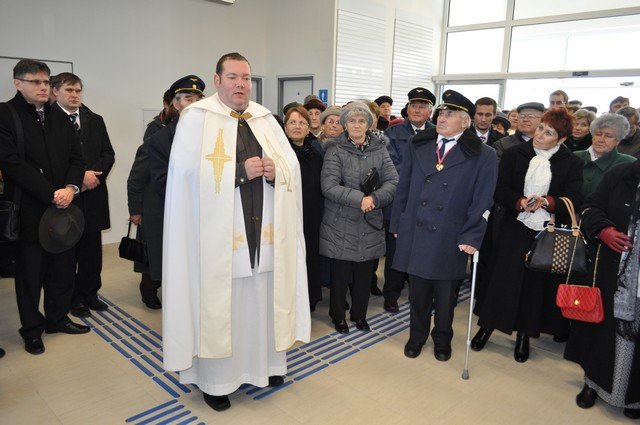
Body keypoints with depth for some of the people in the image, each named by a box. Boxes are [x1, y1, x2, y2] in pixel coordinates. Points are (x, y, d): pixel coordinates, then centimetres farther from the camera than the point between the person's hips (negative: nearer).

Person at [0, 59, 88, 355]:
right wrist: (51, 194, -17)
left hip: (62, 206, 5)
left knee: (62, 267, 12)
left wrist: (71, 187, -10)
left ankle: (58, 318, 29)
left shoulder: (59, 118, 12)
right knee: (30, 270, 8)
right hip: (29, 210, -5)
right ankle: (32, 329, 23)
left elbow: (76, 156, 8)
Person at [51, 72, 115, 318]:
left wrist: (94, 174, -7)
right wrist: (78, 177, -15)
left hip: (93, 194, 4)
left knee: (92, 249, 11)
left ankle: (90, 293, 24)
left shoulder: (95, 120, 13)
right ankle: (72, 298, 19)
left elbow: (108, 153, 9)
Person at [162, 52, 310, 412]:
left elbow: (292, 165, 11)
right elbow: (189, 172, -14)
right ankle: (215, 378, 22)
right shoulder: (197, 118, -2)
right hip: (218, 234, -4)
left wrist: (275, 171, -11)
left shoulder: (265, 119, 12)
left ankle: (263, 362, 32)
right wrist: (241, 170, -17)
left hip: (264, 231, 5)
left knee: (262, 298, 13)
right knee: (218, 304, 4)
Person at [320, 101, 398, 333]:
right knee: (340, 272, 8)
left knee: (364, 273, 13)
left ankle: (359, 314, 33)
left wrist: (374, 198, -19)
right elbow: (329, 186, -16)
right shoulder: (335, 150, -5)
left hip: (370, 224, 3)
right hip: (341, 224, -3)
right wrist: (359, 199, -22)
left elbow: (393, 181, -2)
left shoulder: (379, 149, 5)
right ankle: (338, 314, 29)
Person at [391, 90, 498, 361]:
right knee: (418, 292, 14)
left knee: (445, 296, 14)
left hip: (449, 240, -2)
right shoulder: (417, 147, 4)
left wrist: (471, 237, -11)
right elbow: (403, 188, 8)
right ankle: (417, 336, 37)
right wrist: (397, 224, 7)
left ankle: (442, 340, 38)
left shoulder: (483, 156, -4)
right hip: (415, 234, 2)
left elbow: (482, 202, -6)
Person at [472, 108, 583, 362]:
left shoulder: (571, 163, 1)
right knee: (502, 279, 5)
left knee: (537, 283, 9)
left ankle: (524, 334, 28)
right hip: (514, 230, 0)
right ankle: (486, 327, 24)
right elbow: (500, 191, -4)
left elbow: (575, 200, -5)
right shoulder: (514, 154, 1)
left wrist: (547, 201, -23)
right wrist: (520, 202, -22)